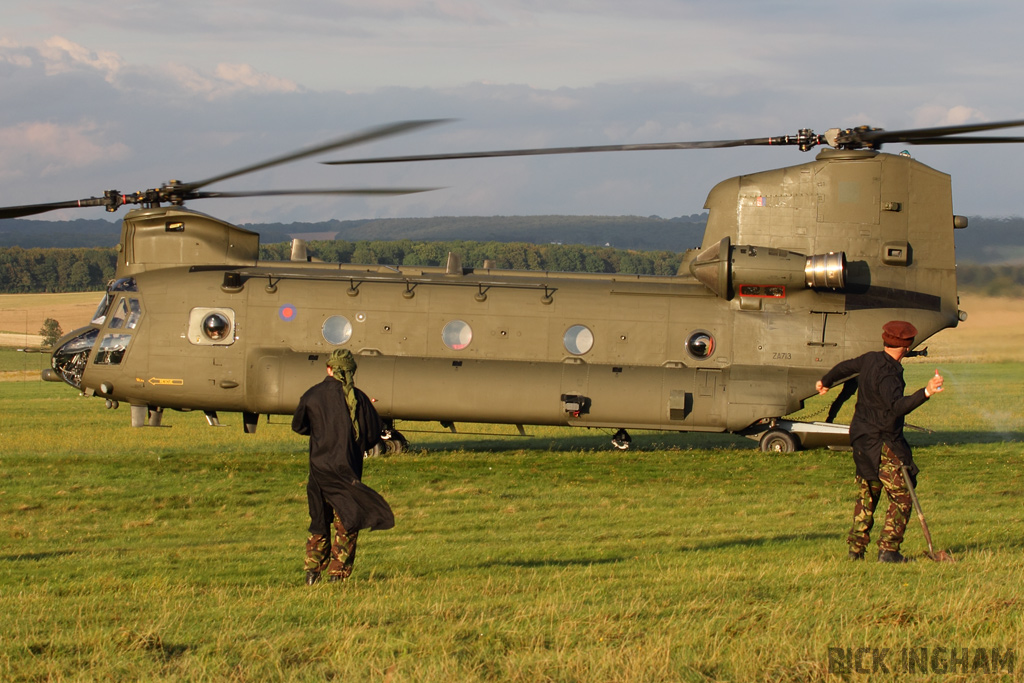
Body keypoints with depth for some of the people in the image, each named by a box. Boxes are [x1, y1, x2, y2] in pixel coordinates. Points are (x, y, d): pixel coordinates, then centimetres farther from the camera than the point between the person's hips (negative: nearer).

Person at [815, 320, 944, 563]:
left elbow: (844, 367, 25)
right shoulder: (887, 373, -23)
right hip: (883, 444, -9)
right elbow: (897, 406, -37)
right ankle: (888, 550, -7)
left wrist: (825, 382, 45)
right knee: (901, 498, -3)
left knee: (867, 495, 18)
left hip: (861, 439, 9)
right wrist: (926, 393, -47)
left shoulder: (870, 359, 4)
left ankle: (856, 548, 19)